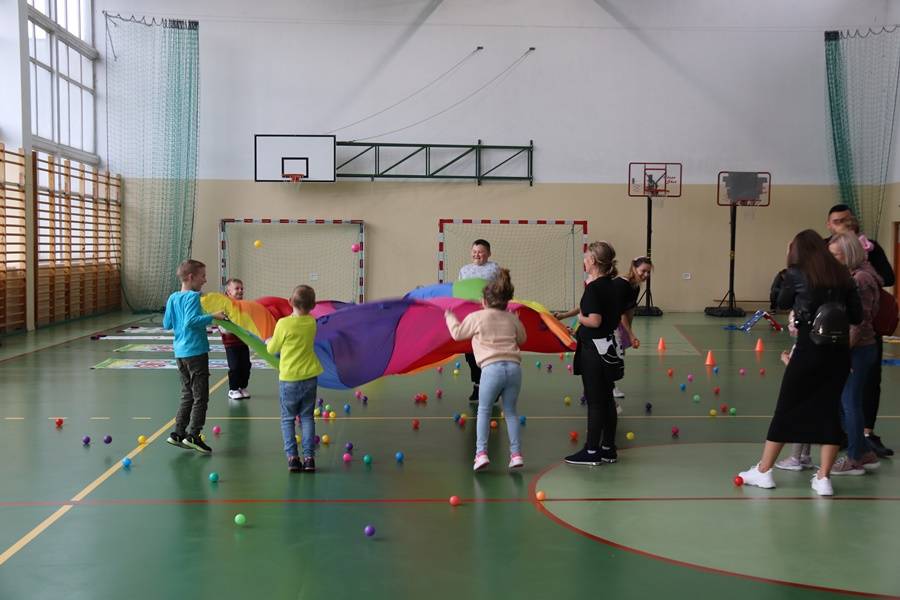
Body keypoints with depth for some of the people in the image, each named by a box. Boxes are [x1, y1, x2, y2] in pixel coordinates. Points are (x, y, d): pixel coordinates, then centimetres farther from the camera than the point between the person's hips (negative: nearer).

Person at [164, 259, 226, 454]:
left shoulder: (173, 298, 9)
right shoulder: (193, 297, -14)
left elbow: (166, 324, 15)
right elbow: (191, 321, -27)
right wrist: (212, 316, -23)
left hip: (180, 353, 8)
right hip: (195, 352, -8)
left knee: (188, 395, 16)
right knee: (201, 396, -1)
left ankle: (178, 433, 16)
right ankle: (193, 435, -3)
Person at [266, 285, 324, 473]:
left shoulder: (283, 324, -15)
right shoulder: (312, 323, -2)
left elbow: (272, 349, -4)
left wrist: (269, 342, 18)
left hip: (289, 379, -3)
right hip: (310, 377, 3)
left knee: (288, 418, 8)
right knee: (307, 417, 11)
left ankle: (292, 457, 2)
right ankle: (309, 457, 6)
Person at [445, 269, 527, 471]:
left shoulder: (477, 317, 6)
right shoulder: (512, 319, 17)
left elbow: (457, 333, 18)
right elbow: (522, 339, 32)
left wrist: (450, 317, 35)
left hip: (492, 368, -3)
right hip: (514, 367, 4)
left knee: (484, 410, 11)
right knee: (510, 411, 16)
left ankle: (481, 453, 0)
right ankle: (516, 453, 12)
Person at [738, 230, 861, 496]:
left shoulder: (797, 273, -2)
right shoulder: (842, 274, 7)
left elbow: (782, 303, 13)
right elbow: (857, 316, 4)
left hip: (809, 347, -3)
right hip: (839, 350, 3)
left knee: (786, 407, 7)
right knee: (829, 410, 9)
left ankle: (763, 471, 16)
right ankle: (823, 478, 9)